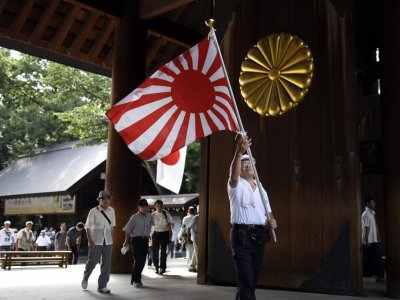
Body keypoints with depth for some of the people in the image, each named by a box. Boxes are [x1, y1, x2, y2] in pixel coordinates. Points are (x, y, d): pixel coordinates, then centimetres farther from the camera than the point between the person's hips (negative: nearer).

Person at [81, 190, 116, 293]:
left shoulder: (111, 210, 4)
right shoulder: (93, 211, -9)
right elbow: (88, 228, -7)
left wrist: (112, 238, 12)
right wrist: (90, 241, -13)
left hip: (108, 242, 4)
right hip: (96, 242, -4)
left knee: (106, 264, 3)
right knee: (92, 262, -1)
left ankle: (102, 286, 14)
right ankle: (85, 278, 30)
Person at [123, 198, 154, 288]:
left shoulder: (150, 216, 4)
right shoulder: (134, 217, -9)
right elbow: (127, 230, -4)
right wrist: (126, 241, -1)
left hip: (145, 240, 5)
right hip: (136, 240, -5)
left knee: (142, 261, 8)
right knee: (138, 260, -10)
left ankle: (135, 279, 23)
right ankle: (135, 280, 2)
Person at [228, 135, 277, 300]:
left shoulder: (261, 189, 20)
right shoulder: (236, 186, 0)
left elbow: (268, 213, 22)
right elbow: (233, 174, -24)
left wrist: (272, 222, -3)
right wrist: (239, 151, -41)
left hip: (259, 237, 7)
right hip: (241, 235, -6)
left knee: (251, 280, 11)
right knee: (246, 280, -14)